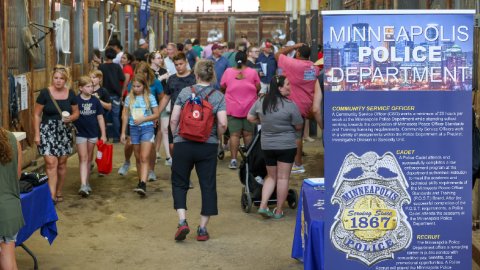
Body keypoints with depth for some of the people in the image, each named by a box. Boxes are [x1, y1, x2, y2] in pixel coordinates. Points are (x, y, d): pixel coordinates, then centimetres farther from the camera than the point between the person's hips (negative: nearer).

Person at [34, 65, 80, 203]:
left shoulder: (70, 94, 2)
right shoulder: (45, 93, -6)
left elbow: (76, 113, 13)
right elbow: (37, 115, -1)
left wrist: (71, 118, -11)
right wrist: (37, 134, -6)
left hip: (64, 132, 3)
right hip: (47, 131, -3)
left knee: (62, 164, 9)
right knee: (51, 163, -12)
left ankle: (58, 193, 24)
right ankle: (52, 196, -13)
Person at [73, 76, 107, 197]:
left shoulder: (95, 101, 2)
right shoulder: (75, 100, -9)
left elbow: (100, 118, 6)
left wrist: (103, 135, 5)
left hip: (93, 133, 4)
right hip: (80, 134, -4)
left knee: (89, 159, 14)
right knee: (83, 158, -10)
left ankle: (86, 182, 28)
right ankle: (83, 185, -15)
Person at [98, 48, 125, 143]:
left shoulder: (101, 67, -8)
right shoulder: (117, 67, -5)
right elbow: (123, 78, -6)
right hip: (115, 94, 1)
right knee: (115, 116, 6)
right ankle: (116, 137, 6)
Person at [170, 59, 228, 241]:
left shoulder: (185, 92, -1)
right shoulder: (218, 97, -2)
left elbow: (174, 119, -3)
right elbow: (222, 124, -12)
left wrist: (176, 137, 13)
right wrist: (216, 137, 7)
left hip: (183, 144, 0)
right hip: (208, 147, 0)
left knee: (179, 183, 13)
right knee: (208, 186, 9)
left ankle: (182, 221, -3)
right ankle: (202, 229, 11)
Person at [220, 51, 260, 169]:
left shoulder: (228, 71, -2)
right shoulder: (252, 72, -3)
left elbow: (222, 88, 7)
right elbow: (258, 88, 3)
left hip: (232, 108, 0)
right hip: (249, 107, 0)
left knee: (234, 134, -1)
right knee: (248, 134, 8)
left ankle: (233, 159, -6)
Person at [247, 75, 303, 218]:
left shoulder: (260, 102, 0)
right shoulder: (290, 105, -14)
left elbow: (250, 117, 9)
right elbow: (299, 126, -7)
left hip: (267, 146, 5)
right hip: (286, 146, -5)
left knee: (272, 176, 17)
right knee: (283, 178, 4)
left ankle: (263, 205, 3)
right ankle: (278, 211, 8)